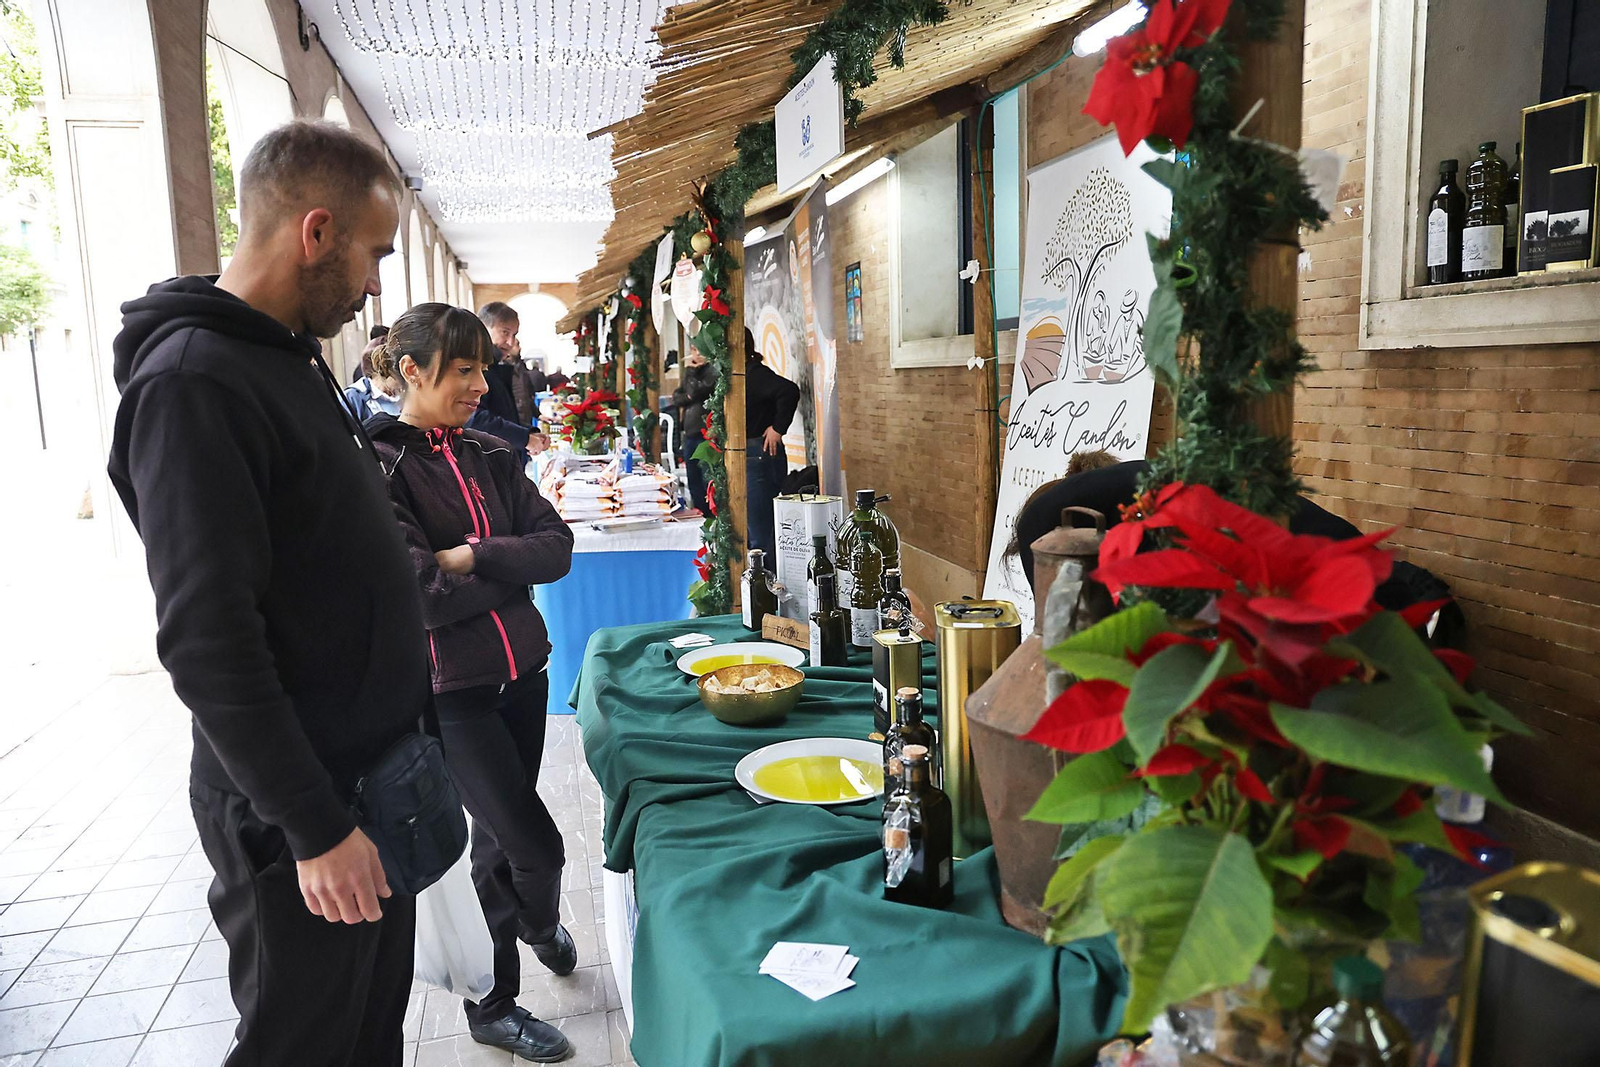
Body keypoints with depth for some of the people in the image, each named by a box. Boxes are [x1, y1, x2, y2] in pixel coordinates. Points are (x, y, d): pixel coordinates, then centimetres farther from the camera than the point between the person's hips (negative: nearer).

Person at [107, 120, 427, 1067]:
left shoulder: (295, 359, 10)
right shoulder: (192, 382, -21)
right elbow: (207, 642, -25)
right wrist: (314, 827, -21)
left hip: (371, 771, 9)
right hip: (295, 817, -9)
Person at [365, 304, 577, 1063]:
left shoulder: (489, 458, 6)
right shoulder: (375, 466, -13)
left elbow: (556, 546, -2)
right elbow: (415, 596, -20)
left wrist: (473, 558, -15)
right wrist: (510, 569, -9)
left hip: (519, 672, 6)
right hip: (449, 688, -6)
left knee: (499, 837, 18)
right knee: (536, 845, -5)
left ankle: (492, 1001, 40)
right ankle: (540, 925, 29)